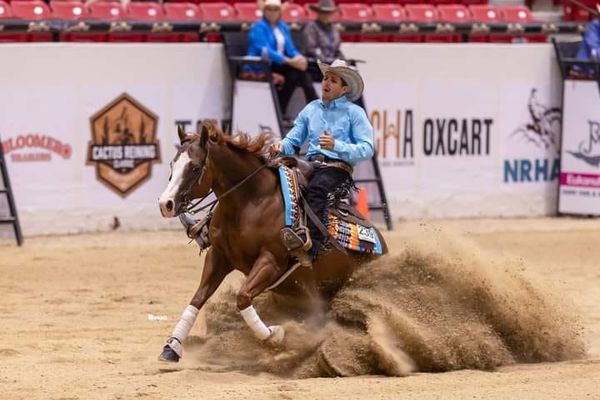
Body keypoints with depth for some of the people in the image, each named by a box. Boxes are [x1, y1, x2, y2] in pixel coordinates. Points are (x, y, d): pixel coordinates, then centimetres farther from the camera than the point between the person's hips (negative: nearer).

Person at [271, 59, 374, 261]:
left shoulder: (354, 112, 5)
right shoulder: (311, 109, 20)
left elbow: (367, 149, -5)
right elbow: (293, 140, 19)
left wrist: (336, 146, -19)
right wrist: (281, 147, -5)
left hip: (338, 167, -5)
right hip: (310, 165, 5)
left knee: (315, 189, -37)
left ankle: (310, 248, -46)